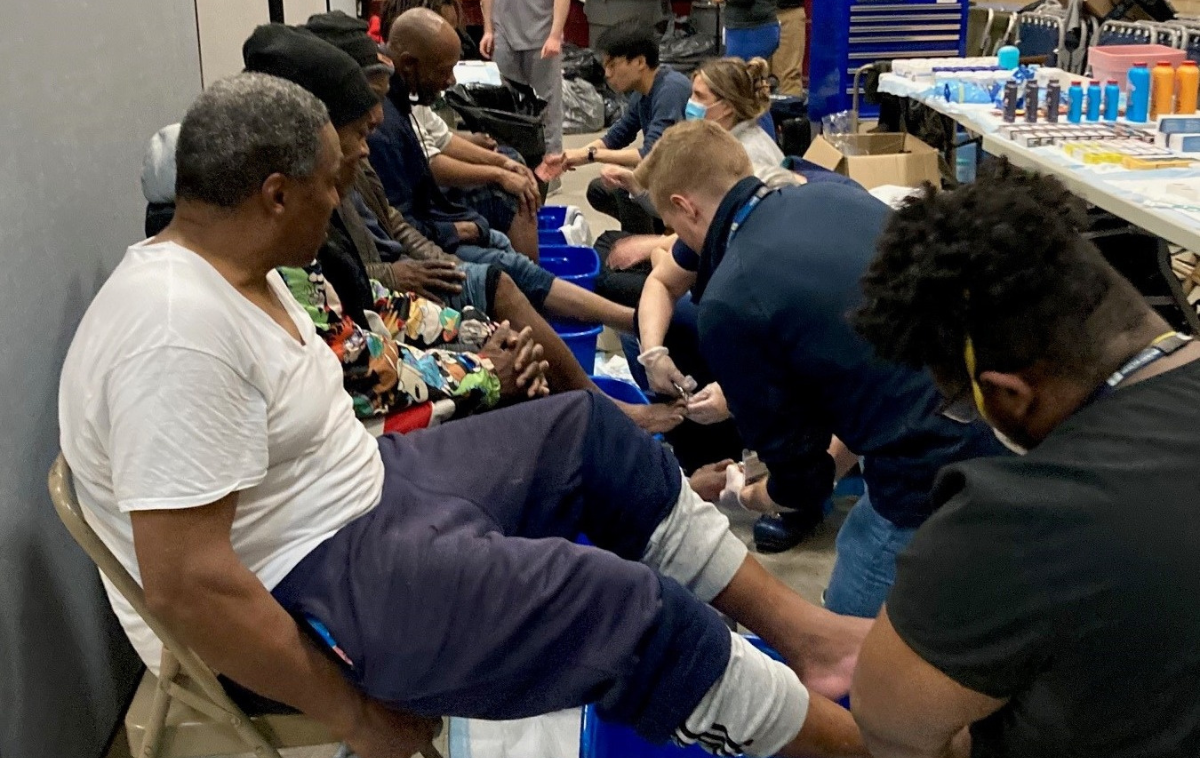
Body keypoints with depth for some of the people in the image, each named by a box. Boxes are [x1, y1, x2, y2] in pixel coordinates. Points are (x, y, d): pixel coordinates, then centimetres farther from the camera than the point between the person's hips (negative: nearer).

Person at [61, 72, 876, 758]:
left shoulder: (231, 269, 3)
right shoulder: (179, 329, -28)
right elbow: (188, 583, -30)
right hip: (307, 597, -10)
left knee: (590, 431, 9)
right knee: (628, 605, -14)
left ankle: (801, 631, 11)